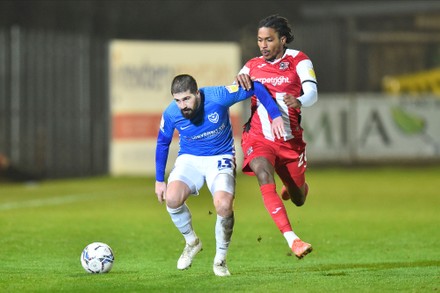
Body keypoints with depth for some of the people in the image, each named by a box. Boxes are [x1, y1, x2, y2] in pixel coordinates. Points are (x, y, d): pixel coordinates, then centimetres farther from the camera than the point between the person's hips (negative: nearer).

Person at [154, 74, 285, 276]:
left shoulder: (218, 96, -24)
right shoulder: (171, 114, -15)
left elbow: (256, 88, -11)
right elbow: (162, 143, 5)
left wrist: (276, 116, -16)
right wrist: (159, 180, 8)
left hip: (220, 158, -2)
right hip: (189, 159, 2)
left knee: (224, 205, -28)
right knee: (172, 198, -28)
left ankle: (220, 260, -2)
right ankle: (191, 242, 2)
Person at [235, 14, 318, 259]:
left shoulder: (298, 60, -2)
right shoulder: (252, 66, 8)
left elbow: (312, 93, -16)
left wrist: (299, 102, -40)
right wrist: (240, 80, -16)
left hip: (290, 140, 0)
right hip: (258, 137, 0)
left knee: (298, 200, 12)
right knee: (265, 177, -31)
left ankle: (299, 187, 53)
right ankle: (292, 239, -37)